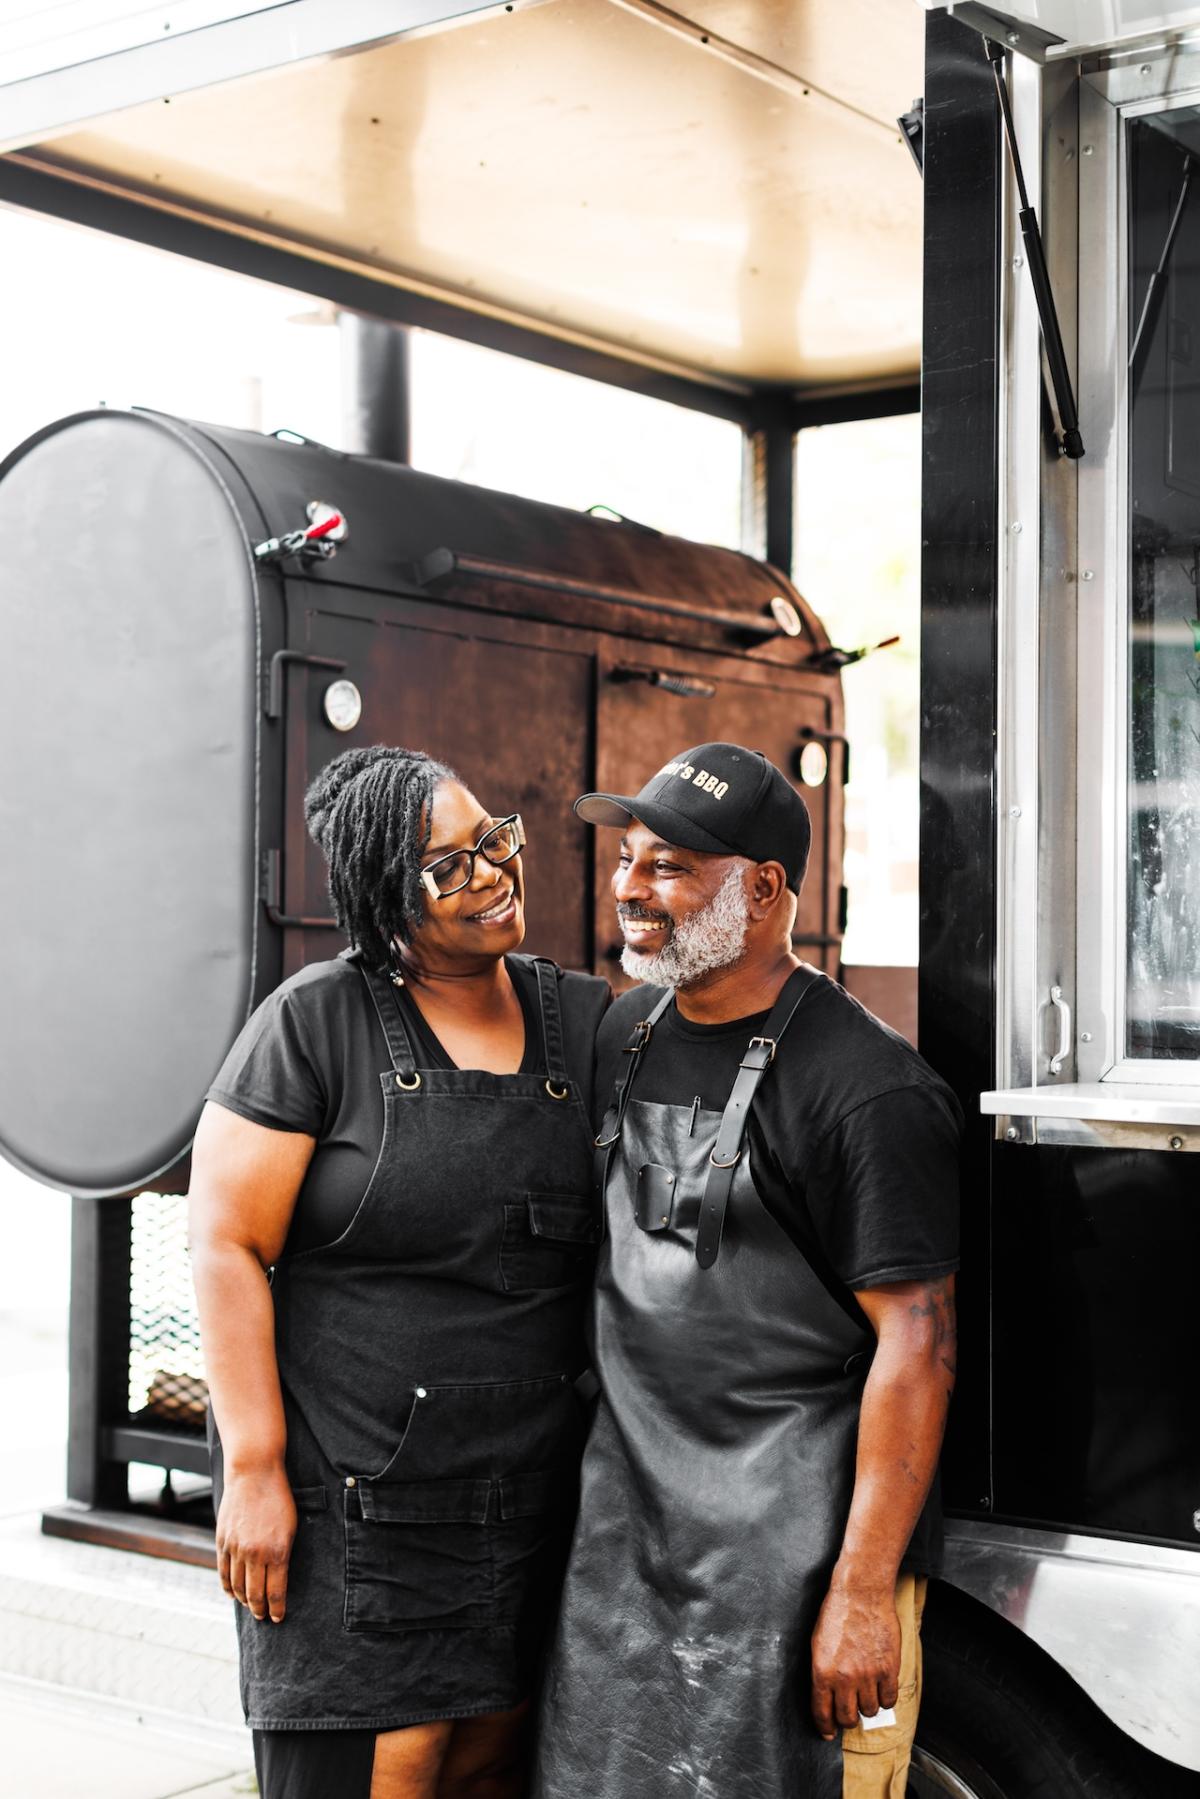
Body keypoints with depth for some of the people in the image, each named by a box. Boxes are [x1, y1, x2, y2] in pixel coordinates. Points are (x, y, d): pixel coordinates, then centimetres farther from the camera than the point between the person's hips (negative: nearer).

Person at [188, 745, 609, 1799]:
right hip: (354, 1493, -4)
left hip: (536, 1497, 5)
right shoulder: (316, 1022, -7)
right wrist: (254, 1470, -13)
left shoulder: (585, 1022, 8)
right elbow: (227, 1246, -9)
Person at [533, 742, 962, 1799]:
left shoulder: (871, 1088, -15)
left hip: (795, 1541, -7)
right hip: (626, 1516, 7)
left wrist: (863, 1588, -19)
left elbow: (918, 1345, -17)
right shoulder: (625, 1034, 8)